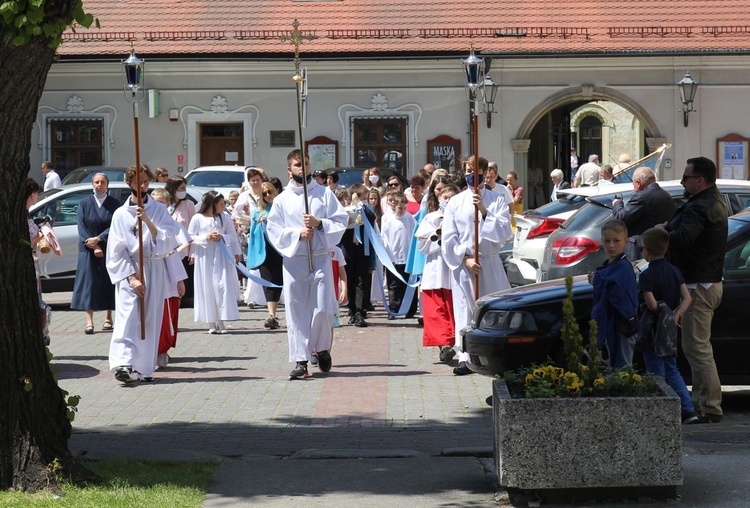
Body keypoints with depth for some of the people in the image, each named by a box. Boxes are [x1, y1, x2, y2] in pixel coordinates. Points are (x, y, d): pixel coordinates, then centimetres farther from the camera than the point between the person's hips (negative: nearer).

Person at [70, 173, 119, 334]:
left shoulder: (114, 204, 3)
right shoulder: (84, 204, 5)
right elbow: (81, 227, -1)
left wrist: (98, 239, -16)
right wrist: (94, 247, -12)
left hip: (109, 249, 0)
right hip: (88, 249, 0)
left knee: (108, 283, 3)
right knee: (89, 283, -6)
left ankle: (108, 318, 14)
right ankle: (89, 321, -8)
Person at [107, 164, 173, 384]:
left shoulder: (159, 210, 7)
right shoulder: (120, 214, 5)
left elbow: (165, 243, -4)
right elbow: (116, 252, 1)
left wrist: (148, 221, -17)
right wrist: (131, 277, -10)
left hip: (154, 270, 1)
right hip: (127, 271, -1)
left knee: (150, 320, 1)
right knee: (127, 318, -16)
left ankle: (144, 368, 10)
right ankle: (123, 364, -28)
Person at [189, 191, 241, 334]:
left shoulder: (225, 217, 4)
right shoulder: (197, 218, -3)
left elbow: (232, 235, 9)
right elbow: (190, 237, -1)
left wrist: (222, 237, -8)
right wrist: (206, 237, -12)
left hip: (221, 256, 1)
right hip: (204, 257, -1)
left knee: (223, 287, -5)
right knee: (207, 289, 0)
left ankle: (221, 322, 1)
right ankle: (211, 323, 6)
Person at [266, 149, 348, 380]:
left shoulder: (325, 194, 8)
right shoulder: (282, 199, 8)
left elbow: (341, 221, 3)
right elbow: (274, 231, 2)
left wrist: (319, 223, -13)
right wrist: (298, 234, -12)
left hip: (320, 258, -1)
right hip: (293, 260, 1)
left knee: (323, 309, -6)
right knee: (296, 311, -1)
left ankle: (322, 349, 21)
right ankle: (300, 361, 3)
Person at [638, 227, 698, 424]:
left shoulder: (647, 276, -15)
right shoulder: (675, 271, 6)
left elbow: (652, 305, -21)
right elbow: (687, 298, -2)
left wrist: (662, 317, -4)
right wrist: (676, 315, -10)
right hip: (671, 329, 7)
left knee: (656, 372, 0)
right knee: (672, 370, 16)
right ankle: (688, 410, 9)